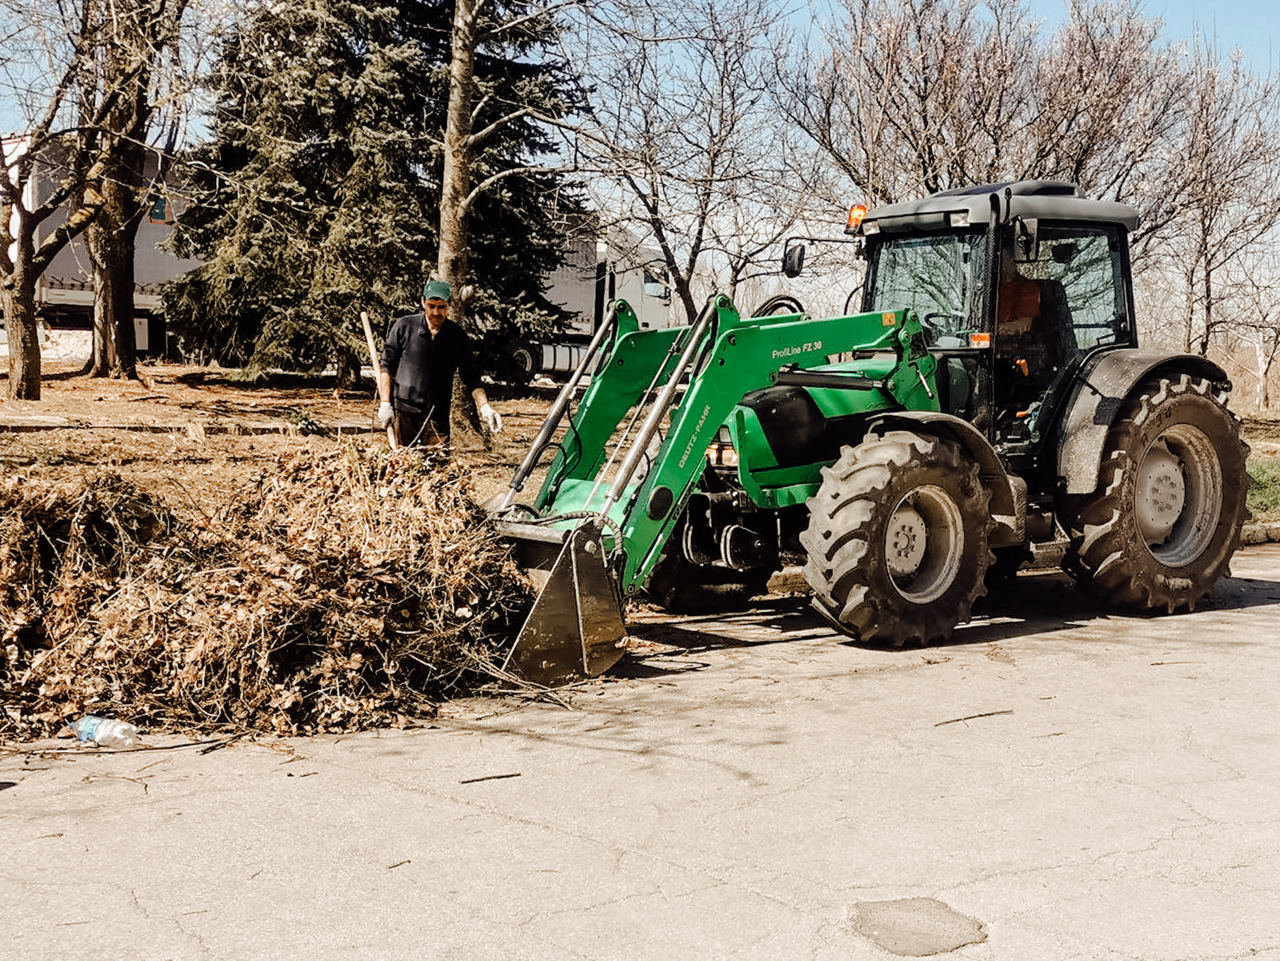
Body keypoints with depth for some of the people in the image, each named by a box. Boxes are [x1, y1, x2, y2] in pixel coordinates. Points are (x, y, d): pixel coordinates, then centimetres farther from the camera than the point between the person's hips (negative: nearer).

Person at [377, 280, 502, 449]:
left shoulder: (458, 337, 2)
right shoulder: (404, 327, 0)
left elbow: (471, 377, 4)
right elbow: (387, 366, 4)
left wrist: (484, 406, -12)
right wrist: (385, 404, -2)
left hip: (437, 416, 1)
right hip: (402, 412, -1)